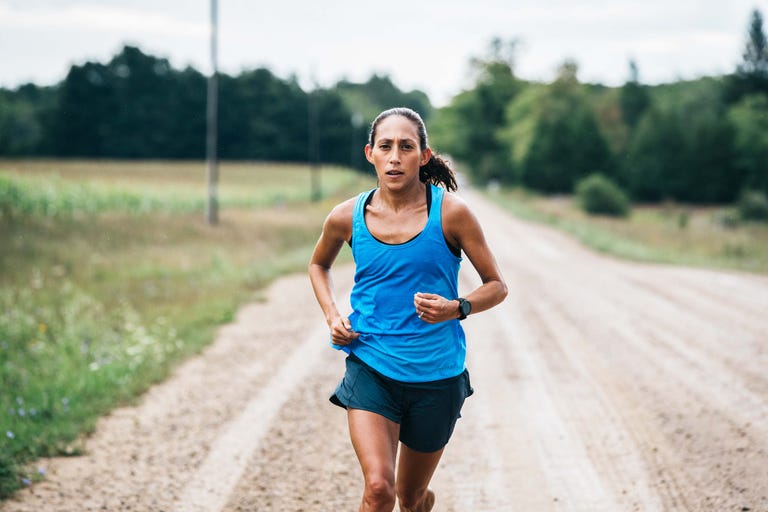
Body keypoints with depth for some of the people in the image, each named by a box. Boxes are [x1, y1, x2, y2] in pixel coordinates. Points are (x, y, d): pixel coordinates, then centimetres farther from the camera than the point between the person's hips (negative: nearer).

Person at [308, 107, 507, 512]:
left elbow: (496, 286, 0)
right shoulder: (347, 217, -3)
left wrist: (456, 309, -20)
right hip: (370, 367, 0)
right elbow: (319, 265, 20)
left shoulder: (450, 213, -9)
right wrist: (332, 315, 2)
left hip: (436, 373, 0)